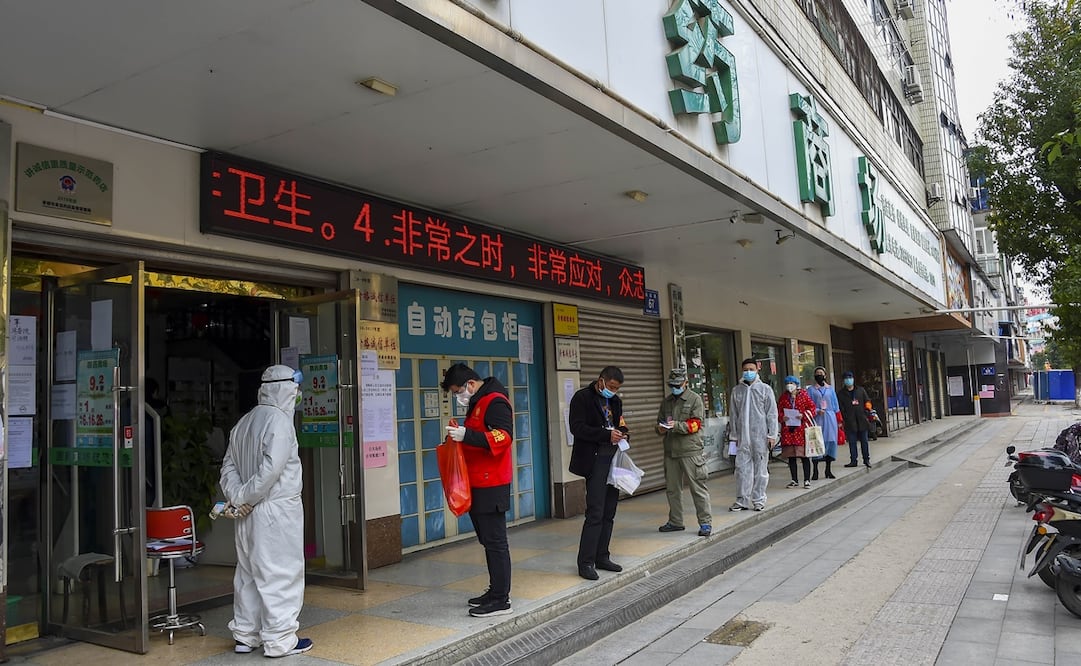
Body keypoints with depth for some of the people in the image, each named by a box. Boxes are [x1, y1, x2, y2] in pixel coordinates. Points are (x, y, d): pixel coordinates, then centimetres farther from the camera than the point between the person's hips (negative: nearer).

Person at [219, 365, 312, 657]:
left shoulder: (244, 421, 10)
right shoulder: (279, 420, -14)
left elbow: (228, 465, 9)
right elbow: (270, 468, -22)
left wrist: (236, 496, 0)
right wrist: (245, 497, -12)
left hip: (249, 513, 8)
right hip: (277, 511, -8)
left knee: (249, 573, 16)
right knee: (280, 574, 1)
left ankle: (245, 636, 26)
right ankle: (280, 640, 8)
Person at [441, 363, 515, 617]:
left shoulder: (495, 402, -13)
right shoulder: (477, 403, 19)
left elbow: (504, 436, -26)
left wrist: (467, 435, -31)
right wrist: (460, 436, 10)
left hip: (491, 485, -10)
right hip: (479, 484, 10)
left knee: (495, 541, -5)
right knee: (488, 540, 14)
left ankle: (501, 600, 1)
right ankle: (495, 590, 22)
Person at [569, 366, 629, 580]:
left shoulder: (615, 401, 17)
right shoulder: (582, 397, -6)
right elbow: (577, 428, -14)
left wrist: (623, 434, 0)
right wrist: (607, 435, -22)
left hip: (613, 459, 7)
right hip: (595, 460, -7)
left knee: (609, 512, 10)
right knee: (595, 512, -10)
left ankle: (602, 557, 19)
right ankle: (585, 563, -4)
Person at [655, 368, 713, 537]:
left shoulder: (695, 399, -1)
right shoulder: (666, 401, 16)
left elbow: (696, 424, -9)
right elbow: (659, 421, 20)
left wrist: (677, 425, -22)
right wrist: (661, 429, -3)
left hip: (690, 451, -6)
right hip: (670, 451, 6)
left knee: (698, 487, -4)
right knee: (672, 488, 12)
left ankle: (705, 522, 4)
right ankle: (675, 521, 24)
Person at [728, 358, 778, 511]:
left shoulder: (765, 389, 1)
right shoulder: (737, 390, 8)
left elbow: (772, 413, 0)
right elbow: (733, 414, 11)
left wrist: (772, 435, -5)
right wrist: (734, 435, 8)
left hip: (760, 436, -2)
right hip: (743, 437, 2)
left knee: (760, 469, 5)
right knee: (742, 468, 1)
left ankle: (759, 500, 16)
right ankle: (742, 500, 9)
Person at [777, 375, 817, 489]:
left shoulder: (803, 394, 1)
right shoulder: (783, 396, 8)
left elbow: (812, 407, 0)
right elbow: (778, 409, 11)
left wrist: (803, 415, -15)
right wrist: (782, 417, -8)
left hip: (801, 428, -3)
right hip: (787, 429, 3)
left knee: (804, 454, -1)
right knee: (791, 456, 7)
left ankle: (807, 480, 8)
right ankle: (794, 480, 16)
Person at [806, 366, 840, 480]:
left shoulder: (830, 389, 13)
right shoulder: (811, 390, 5)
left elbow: (835, 406, 14)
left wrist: (839, 421, 10)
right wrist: (817, 411, -17)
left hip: (830, 418, 3)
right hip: (817, 419, -3)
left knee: (831, 441, 2)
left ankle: (828, 470, 13)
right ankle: (815, 471, -5)